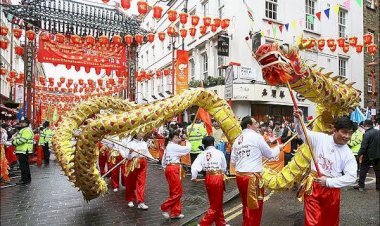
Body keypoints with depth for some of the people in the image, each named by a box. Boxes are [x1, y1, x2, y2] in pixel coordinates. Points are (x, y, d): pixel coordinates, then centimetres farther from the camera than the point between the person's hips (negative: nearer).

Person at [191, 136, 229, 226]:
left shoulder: (202, 155, 0)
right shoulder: (219, 153, -5)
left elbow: (194, 166, -10)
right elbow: (224, 167, 4)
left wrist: (194, 177, 5)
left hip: (208, 178, 5)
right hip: (218, 178, -4)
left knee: (218, 203, 22)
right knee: (216, 205, 8)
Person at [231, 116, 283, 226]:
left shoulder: (237, 140, 11)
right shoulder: (256, 136, -6)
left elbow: (233, 161, 13)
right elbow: (270, 154, 5)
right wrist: (278, 147, 22)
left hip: (239, 176, 7)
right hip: (252, 177, -7)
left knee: (247, 205, 21)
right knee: (255, 207, 6)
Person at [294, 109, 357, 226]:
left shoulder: (348, 154, -5)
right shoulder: (320, 138, -6)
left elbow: (351, 177, -8)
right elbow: (302, 132, 2)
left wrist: (328, 182, -16)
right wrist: (298, 119, -17)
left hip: (331, 189, 1)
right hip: (313, 185, -1)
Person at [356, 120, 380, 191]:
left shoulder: (367, 134, -18)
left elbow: (363, 147, -20)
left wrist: (359, 154, -10)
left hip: (368, 156, -6)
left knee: (363, 170, 6)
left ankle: (361, 185, 10)